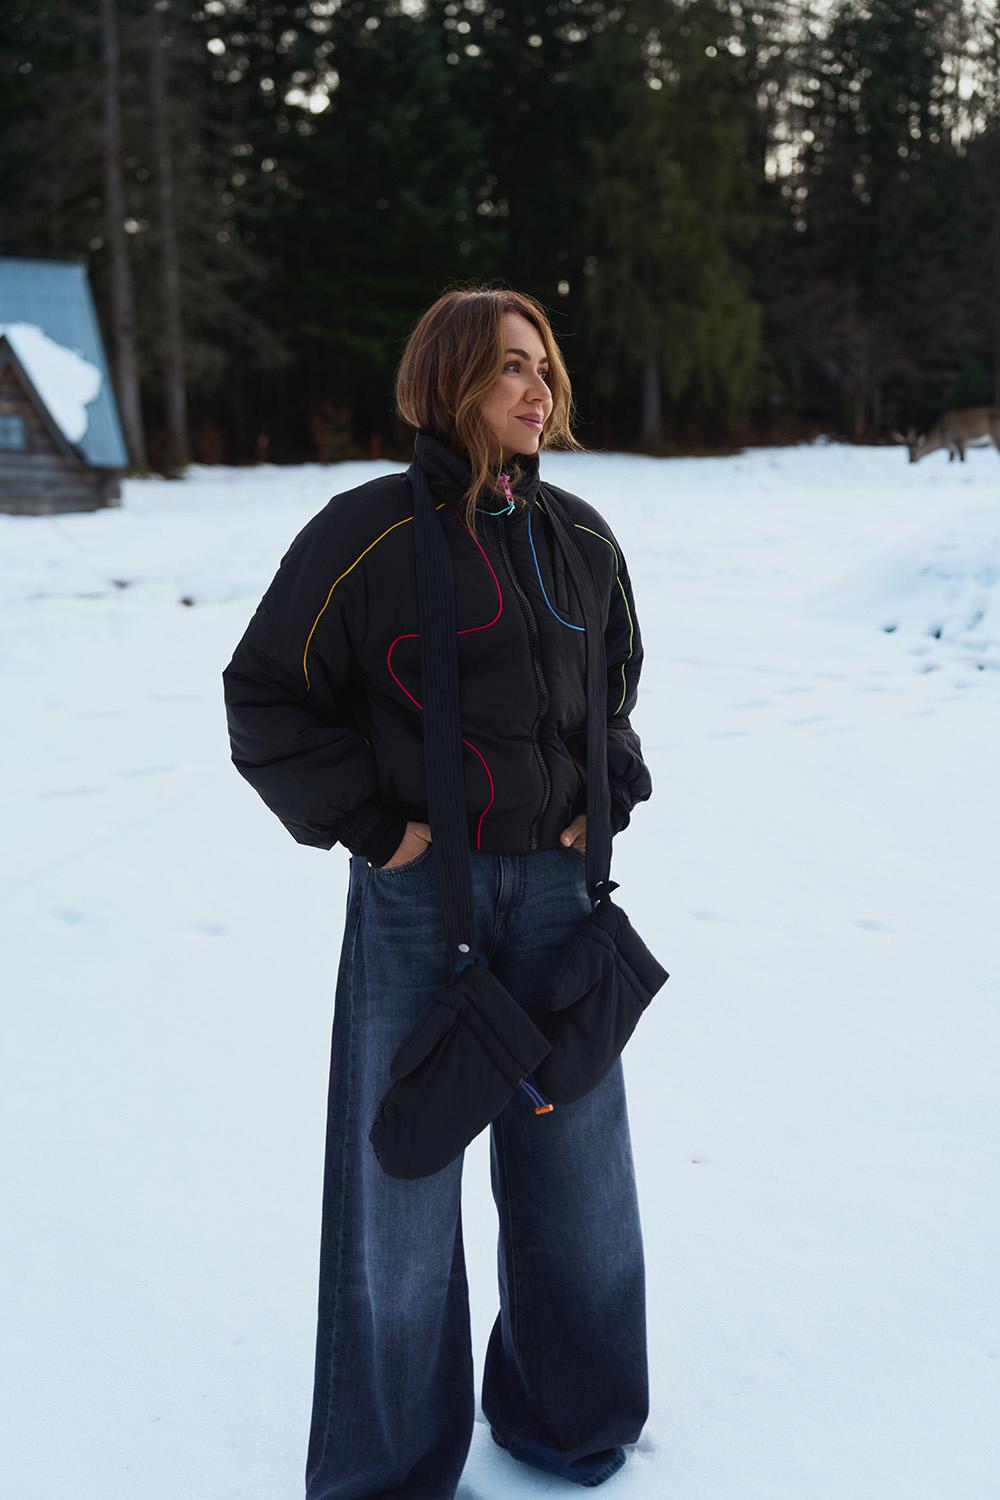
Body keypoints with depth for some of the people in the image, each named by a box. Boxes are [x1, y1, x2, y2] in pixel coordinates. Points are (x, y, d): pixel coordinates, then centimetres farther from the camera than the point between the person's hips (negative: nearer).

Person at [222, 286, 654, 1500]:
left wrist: (610, 794, 8)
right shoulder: (370, 533, -10)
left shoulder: (580, 538, 6)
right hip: (415, 891, -5)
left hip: (554, 881, 5)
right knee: (403, 1172, 6)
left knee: (572, 1153, 14)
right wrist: (367, 822, -12)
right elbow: (265, 697, -8)